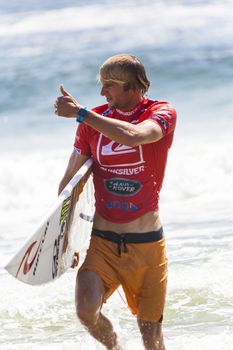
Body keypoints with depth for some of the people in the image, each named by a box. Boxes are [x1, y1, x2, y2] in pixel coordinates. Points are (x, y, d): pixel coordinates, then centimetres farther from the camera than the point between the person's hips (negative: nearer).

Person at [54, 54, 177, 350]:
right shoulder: (93, 120, 4)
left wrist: (79, 112, -25)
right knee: (86, 310, -22)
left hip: (147, 245, -2)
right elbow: (70, 178, 10)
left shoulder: (162, 113, -6)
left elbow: (133, 136, -30)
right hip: (102, 241, 2)